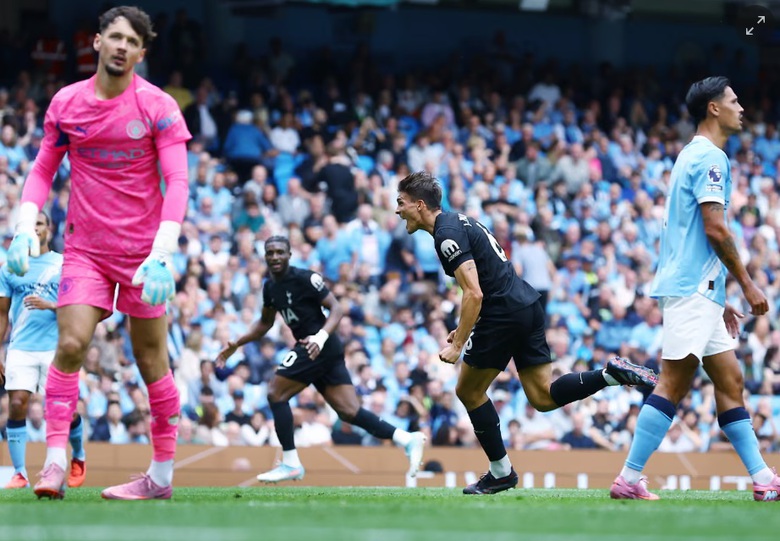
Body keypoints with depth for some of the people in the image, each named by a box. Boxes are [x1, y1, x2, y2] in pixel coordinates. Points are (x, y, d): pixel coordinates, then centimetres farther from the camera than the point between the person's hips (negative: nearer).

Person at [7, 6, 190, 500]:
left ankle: (163, 475, 11)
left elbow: (177, 181, -11)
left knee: (152, 358, 2)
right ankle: (55, 464, -14)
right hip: (85, 249, 2)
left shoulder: (158, 106, -6)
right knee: (71, 344, -14)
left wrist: (163, 250, -23)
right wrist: (26, 223, -5)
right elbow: (44, 169, 11)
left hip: (142, 250, -2)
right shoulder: (65, 103, 3)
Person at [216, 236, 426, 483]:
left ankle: (290, 464, -3)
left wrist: (321, 337, -29)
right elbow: (265, 323, 30)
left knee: (275, 393, -7)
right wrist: (236, 345, 23)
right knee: (349, 412, 1)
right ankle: (407, 439, -1)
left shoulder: (304, 278, -11)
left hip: (319, 348, -8)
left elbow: (336, 308, -14)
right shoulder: (270, 287, 14)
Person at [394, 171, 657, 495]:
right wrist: (464, 330, 25)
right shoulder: (459, 222, 19)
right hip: (528, 305, 9)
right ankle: (612, 374, -6)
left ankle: (500, 472, 12)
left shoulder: (447, 235, -13)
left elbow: (474, 294, -21)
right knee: (543, 397, 7)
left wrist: (457, 346, -18)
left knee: (468, 391, 7)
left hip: (504, 314, -9)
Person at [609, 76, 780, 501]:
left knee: (730, 382, 9)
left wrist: (720, 299, 25)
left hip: (699, 291, 11)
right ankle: (629, 479, -14)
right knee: (675, 383, -13)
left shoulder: (696, 156, 22)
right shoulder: (709, 157, -10)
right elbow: (715, 229, -17)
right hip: (692, 289, -11)